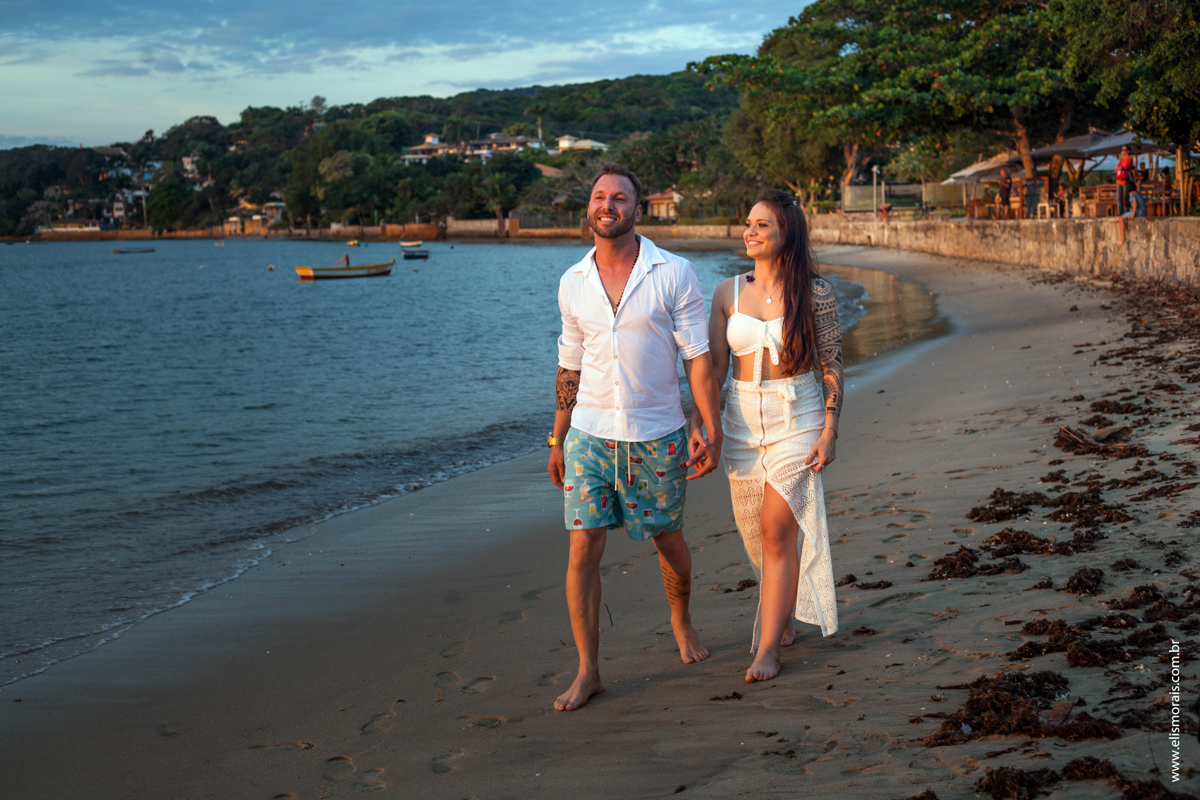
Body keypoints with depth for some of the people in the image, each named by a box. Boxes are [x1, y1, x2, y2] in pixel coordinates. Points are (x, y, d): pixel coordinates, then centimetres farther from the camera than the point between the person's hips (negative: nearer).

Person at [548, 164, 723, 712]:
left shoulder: (674, 275, -6)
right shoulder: (573, 283, 4)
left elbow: (698, 357, -6)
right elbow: (571, 366, 12)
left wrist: (712, 431, -12)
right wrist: (557, 440, 12)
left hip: (658, 437, -1)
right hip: (590, 435, 2)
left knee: (669, 541, 15)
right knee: (583, 549, -6)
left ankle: (681, 620, 44)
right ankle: (587, 672, 3)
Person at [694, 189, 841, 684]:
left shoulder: (815, 292, -4)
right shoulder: (728, 293, 4)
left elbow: (832, 365, -2)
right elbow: (714, 366, 6)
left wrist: (830, 430, -7)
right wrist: (697, 427, -2)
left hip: (797, 419, -4)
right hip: (742, 420, 4)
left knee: (778, 529, -10)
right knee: (754, 531, 11)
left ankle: (767, 648, -5)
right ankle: (782, 619, 35)